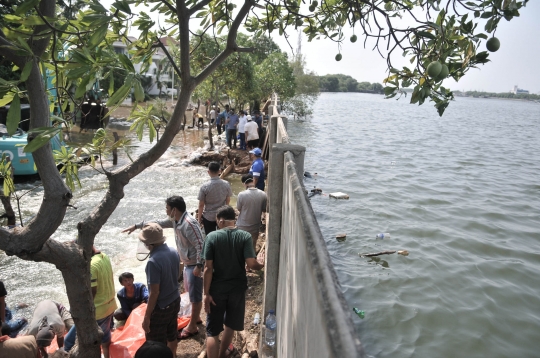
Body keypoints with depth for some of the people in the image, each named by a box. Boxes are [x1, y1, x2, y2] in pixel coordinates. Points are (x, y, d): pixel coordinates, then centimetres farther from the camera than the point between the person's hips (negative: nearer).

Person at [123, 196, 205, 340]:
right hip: (187, 263, 10)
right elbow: (158, 223, 16)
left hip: (194, 264, -10)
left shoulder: (189, 223, -27)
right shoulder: (175, 220, 3)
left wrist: (199, 266, -30)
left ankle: (192, 327, 18)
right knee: (191, 292, 23)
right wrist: (136, 226, 19)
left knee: (195, 296, 4)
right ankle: (196, 317, 41)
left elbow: (201, 245, -29)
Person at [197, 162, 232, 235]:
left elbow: (201, 205, -14)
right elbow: (228, 200, 1)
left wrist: (199, 217, 1)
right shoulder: (226, 184, -12)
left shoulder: (204, 186, -20)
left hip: (209, 217, -2)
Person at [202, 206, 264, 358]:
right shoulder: (245, 236, -10)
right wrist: (262, 265, 4)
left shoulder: (212, 236, -11)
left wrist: (206, 293, -7)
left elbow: (208, 268, -13)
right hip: (237, 288, 2)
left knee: (212, 331, 9)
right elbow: (251, 263, -18)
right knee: (231, 325, 25)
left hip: (217, 289, -2)